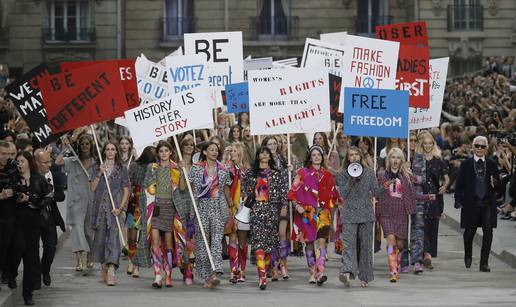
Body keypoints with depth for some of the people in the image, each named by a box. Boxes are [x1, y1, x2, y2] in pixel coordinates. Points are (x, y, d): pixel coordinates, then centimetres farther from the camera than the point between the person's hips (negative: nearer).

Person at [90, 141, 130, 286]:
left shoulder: (121, 169, 5)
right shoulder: (98, 168, 12)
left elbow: (126, 190, 3)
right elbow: (92, 187, 5)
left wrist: (120, 207, -9)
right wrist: (99, 174, -8)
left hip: (115, 207, -3)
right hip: (100, 207, 3)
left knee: (113, 237, -14)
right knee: (100, 237, 7)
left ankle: (111, 271, -23)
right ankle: (104, 270, 19)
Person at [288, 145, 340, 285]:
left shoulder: (327, 175, 13)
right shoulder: (303, 172, 6)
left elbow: (333, 194, 22)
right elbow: (294, 191, 2)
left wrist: (330, 205, 10)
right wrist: (297, 205, -9)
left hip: (323, 212, 1)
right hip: (307, 211, -1)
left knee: (322, 240, -14)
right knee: (309, 242, 2)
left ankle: (321, 272, -23)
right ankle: (313, 273, 12)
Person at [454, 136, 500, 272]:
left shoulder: (492, 165, 9)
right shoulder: (466, 164, 5)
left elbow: (497, 184, 11)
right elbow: (459, 184, 4)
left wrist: (494, 183, -13)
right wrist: (458, 200, -6)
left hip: (488, 203, 1)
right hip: (471, 203, -1)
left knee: (488, 231, -7)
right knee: (469, 231, 5)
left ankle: (484, 263, -1)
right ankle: (468, 256, 35)